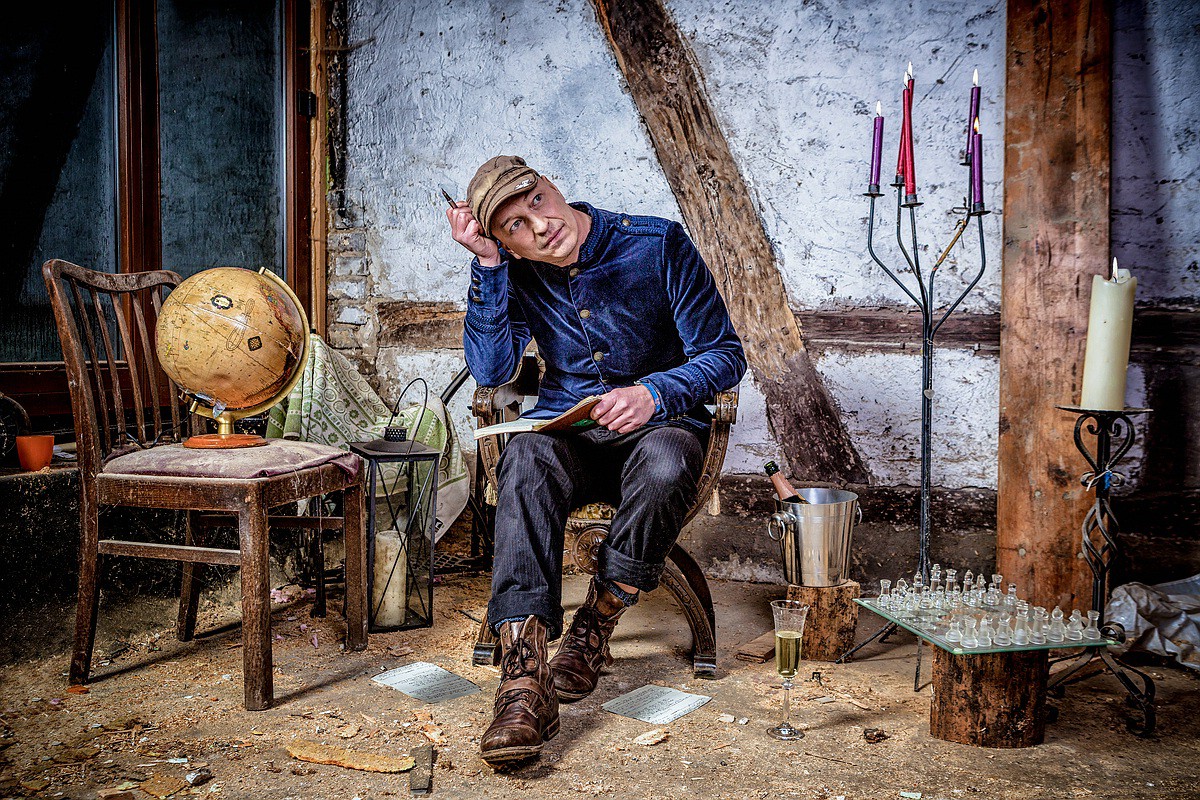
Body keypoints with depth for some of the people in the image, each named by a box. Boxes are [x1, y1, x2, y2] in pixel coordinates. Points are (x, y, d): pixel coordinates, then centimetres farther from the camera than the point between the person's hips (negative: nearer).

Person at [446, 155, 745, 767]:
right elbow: (491, 370, -11)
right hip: (566, 426, 2)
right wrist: (486, 264, -15)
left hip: (656, 423, -1)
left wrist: (654, 394, -25)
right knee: (526, 460, -35)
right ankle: (524, 679, -42)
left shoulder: (658, 245, -8)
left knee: (664, 467, -38)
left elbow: (726, 355, -7)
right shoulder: (518, 273, 2)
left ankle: (593, 631, -18)